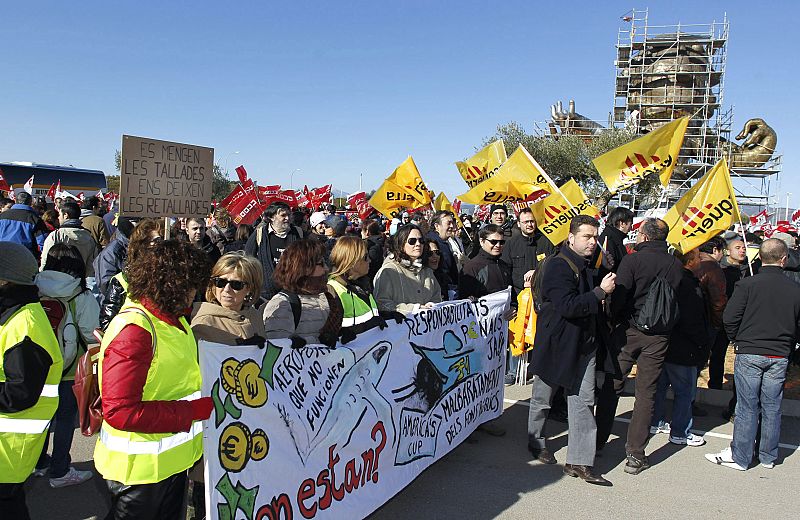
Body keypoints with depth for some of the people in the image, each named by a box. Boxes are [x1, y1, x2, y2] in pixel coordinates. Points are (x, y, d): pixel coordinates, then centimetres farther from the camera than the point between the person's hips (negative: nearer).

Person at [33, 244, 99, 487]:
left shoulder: (35, 292, -8)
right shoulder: (82, 298, -18)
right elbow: (92, 335, -14)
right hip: (69, 370, -4)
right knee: (65, 419, 10)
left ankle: (40, 463, 37)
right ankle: (60, 472, 20)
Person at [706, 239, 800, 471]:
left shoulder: (747, 284, -12)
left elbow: (729, 318, -12)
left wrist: (737, 340, 6)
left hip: (749, 354, -3)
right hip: (779, 356, 3)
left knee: (747, 407, 3)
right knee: (772, 407, 12)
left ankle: (739, 457, 10)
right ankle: (768, 456, 24)